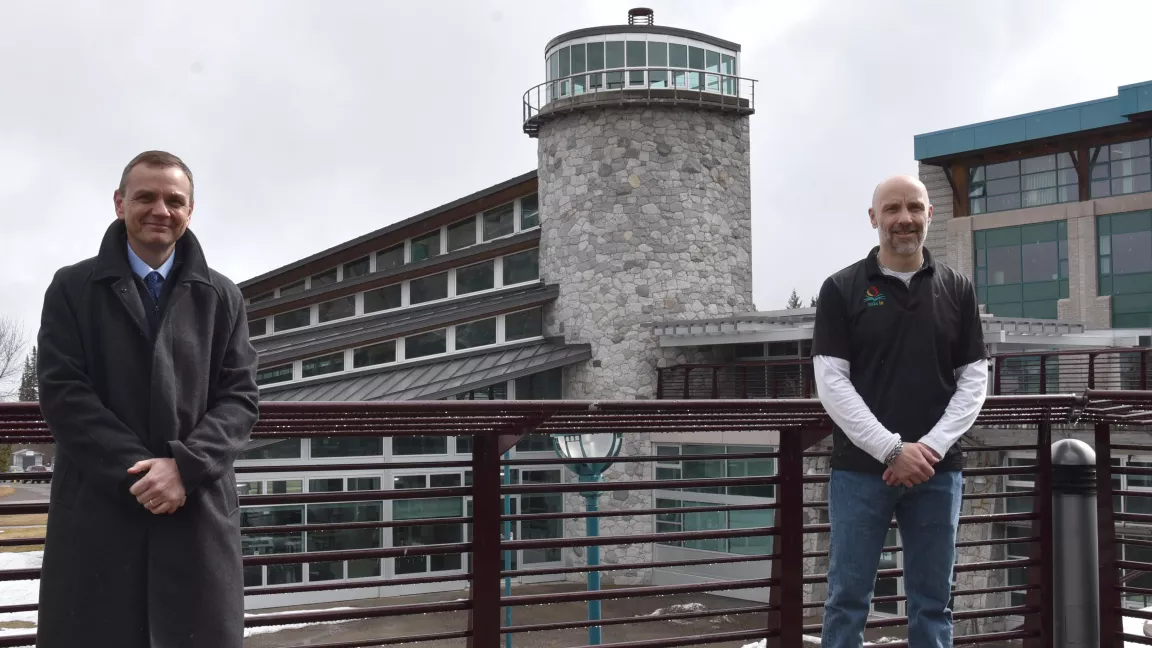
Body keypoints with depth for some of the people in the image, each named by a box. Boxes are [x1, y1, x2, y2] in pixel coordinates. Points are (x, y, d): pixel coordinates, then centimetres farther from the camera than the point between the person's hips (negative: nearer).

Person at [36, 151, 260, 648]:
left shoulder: (221, 298, 13)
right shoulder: (72, 288, 8)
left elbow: (240, 397, 5)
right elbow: (62, 392, -2)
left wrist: (184, 466, -13)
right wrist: (136, 472, -13)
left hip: (199, 512, 1)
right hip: (96, 510, -1)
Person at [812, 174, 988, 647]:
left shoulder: (957, 290, 8)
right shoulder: (841, 289, 0)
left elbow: (974, 379, 5)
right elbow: (831, 383, -6)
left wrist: (932, 447, -10)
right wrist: (892, 449, -14)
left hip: (937, 469, 3)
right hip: (860, 468, -2)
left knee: (932, 602, 9)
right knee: (848, 600, 3)